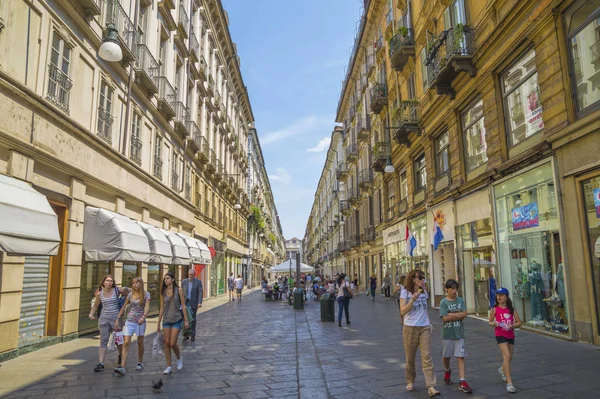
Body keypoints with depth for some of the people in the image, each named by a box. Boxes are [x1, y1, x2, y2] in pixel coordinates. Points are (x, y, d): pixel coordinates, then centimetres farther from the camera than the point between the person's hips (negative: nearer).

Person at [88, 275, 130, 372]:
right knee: (103, 341, -1)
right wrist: (91, 314, 0)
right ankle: (101, 363, 2)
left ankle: (120, 356, 37)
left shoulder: (117, 290, -6)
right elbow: (95, 305, 13)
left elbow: (127, 290, 11)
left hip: (116, 318, -1)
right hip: (104, 319, 1)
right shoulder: (99, 294, 1)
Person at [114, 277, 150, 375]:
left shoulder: (146, 294, -6)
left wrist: (144, 316, -35)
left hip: (141, 321, -2)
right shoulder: (130, 294, 2)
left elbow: (147, 307, -17)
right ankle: (122, 367, -14)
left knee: (140, 343, 11)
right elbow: (123, 307, 12)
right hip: (130, 320, 2)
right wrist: (118, 319, 9)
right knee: (126, 343, -10)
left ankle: (140, 363, 28)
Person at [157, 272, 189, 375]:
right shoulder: (163, 292, 3)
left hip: (177, 320, -3)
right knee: (167, 343, 4)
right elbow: (161, 309, 7)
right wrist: (158, 323, 8)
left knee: (172, 343, -6)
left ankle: (179, 358, 23)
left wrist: (186, 320, -6)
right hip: (166, 320, 4)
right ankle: (169, 367, 15)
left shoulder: (179, 290, -6)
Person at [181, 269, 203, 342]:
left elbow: (200, 292, -10)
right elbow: (181, 292, 8)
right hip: (185, 303, 2)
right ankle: (186, 335, 9)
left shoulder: (198, 282, -4)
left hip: (193, 303, -2)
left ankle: (192, 335, 16)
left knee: (192, 319, 6)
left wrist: (200, 302, -21)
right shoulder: (184, 281, 3)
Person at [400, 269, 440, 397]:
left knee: (427, 357, -6)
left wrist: (429, 323, 12)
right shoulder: (405, 292, -8)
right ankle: (410, 381, 28)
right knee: (410, 358, 9)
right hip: (410, 328, -3)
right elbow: (402, 312, -16)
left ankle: (431, 387, -8)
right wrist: (413, 299, -26)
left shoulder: (424, 292, 7)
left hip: (424, 328, 3)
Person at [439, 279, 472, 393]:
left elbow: (464, 314, -10)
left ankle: (462, 382, -4)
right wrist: (458, 315, -11)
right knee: (446, 356, 15)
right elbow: (445, 318, -16)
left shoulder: (461, 300, 1)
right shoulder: (443, 302, -7)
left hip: (459, 333, 1)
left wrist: (451, 314, -14)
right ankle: (447, 372, 43)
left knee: (460, 357, -4)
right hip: (447, 333, -1)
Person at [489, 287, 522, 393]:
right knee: (507, 356, -18)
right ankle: (509, 383, -15)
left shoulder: (512, 309, 0)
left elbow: (519, 323, 1)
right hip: (500, 335, -4)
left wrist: (512, 325, -18)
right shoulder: (495, 309, -5)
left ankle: (502, 369, 52)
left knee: (509, 357, 18)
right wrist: (494, 324, -18)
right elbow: (490, 322, 5)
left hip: (510, 335, 4)